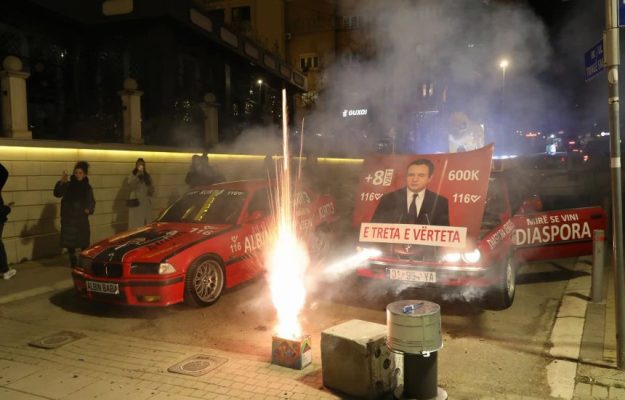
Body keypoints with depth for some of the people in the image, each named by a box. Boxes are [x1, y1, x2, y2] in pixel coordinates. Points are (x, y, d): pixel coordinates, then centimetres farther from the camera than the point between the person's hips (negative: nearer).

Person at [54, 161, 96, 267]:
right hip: (68, 217, -1)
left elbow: (91, 202, 11)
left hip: (81, 218, 1)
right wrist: (61, 182, -29)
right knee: (69, 241, 1)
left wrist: (89, 209, -10)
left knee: (83, 241, 2)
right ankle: (73, 262, 15)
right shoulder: (68, 185, 0)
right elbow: (57, 193, -14)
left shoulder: (87, 187, 5)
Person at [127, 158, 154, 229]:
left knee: (146, 223, 3)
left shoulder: (147, 176, 14)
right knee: (136, 223, -10)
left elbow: (152, 189, 19)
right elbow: (131, 185, -16)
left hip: (146, 202, 4)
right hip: (136, 202, -4)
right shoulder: (133, 175, 3)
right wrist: (138, 175, -19)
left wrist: (151, 191, -3)